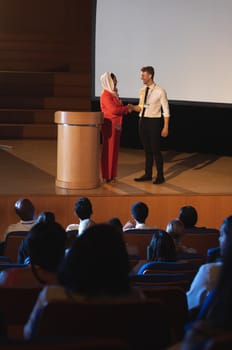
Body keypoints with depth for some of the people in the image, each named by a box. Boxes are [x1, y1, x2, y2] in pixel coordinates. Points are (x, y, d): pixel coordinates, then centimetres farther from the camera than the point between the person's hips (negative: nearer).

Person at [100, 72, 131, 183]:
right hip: (109, 124, -9)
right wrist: (127, 108, -9)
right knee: (108, 150, -4)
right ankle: (106, 176, 2)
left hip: (116, 124, 9)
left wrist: (126, 109, 1)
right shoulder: (105, 95, -13)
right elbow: (113, 109, -20)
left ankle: (112, 175, 17)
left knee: (114, 149, 11)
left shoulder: (113, 93, 16)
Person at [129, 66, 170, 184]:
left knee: (155, 150, 0)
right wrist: (132, 107, -6)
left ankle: (160, 176, 11)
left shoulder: (160, 91, -11)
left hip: (153, 122, -6)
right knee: (147, 149, 13)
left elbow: (166, 110, -9)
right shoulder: (142, 90, 7)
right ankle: (148, 174, 22)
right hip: (142, 121, 6)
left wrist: (165, 127, -12)